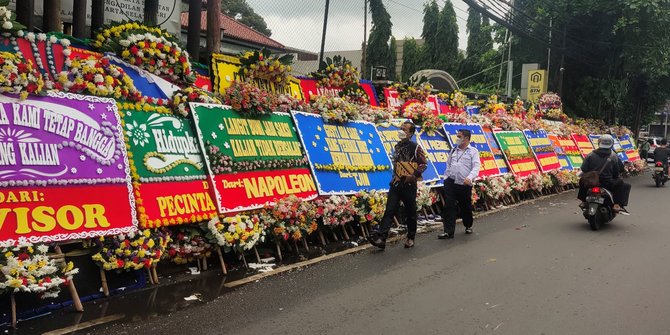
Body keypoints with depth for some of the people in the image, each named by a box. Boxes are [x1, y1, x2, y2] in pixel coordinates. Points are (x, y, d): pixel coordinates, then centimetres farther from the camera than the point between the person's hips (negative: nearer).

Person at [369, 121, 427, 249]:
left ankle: (411, 238, 23)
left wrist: (414, 175, -16)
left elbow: (424, 164, -6)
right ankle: (381, 238, -16)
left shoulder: (415, 147, -6)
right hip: (396, 183, 5)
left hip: (409, 185, -4)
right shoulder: (397, 146, 13)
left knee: (410, 212, 7)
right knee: (389, 210, -7)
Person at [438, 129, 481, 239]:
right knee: (449, 207, -6)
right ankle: (448, 231, -6)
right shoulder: (454, 150, 14)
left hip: (465, 185, -3)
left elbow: (476, 167, -13)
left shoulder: (473, 151, -2)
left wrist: (470, 177, -29)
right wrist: (446, 177, 11)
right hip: (451, 182, 3)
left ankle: (468, 226, 38)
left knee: (466, 207, 13)